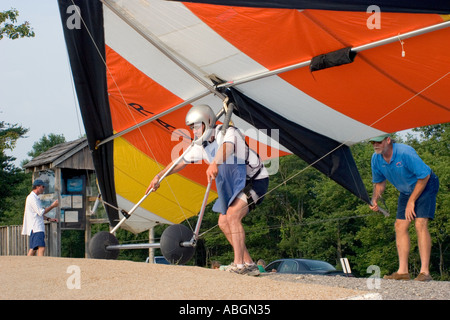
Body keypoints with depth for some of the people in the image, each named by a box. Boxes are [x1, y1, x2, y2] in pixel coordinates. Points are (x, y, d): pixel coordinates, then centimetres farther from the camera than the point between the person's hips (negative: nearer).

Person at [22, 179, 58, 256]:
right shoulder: (32, 197, -10)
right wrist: (52, 206, -6)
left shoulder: (35, 197, 23)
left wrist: (48, 219, 19)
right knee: (41, 248, -21)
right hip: (36, 228, -11)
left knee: (33, 249, 10)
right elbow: (41, 212, -14)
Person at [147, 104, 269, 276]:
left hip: (256, 180, -9)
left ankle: (238, 264, -23)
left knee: (232, 215, -24)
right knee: (223, 222, 4)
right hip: (236, 184, 9)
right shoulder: (202, 145, 1)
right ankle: (249, 265, 9)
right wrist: (159, 176, 3)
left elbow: (226, 148, -46)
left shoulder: (229, 132, -23)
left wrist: (214, 163, -65)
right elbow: (182, 161, 10)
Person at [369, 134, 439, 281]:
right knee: (400, 226, -4)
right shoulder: (376, 158, -9)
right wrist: (374, 199, -14)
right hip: (406, 190, 7)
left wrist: (411, 201, -21)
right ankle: (403, 271, -3)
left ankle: (425, 271, -23)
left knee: (420, 224, -21)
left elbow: (424, 176, -25)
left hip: (425, 186, -7)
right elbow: (379, 182, 6)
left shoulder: (405, 152, -31)